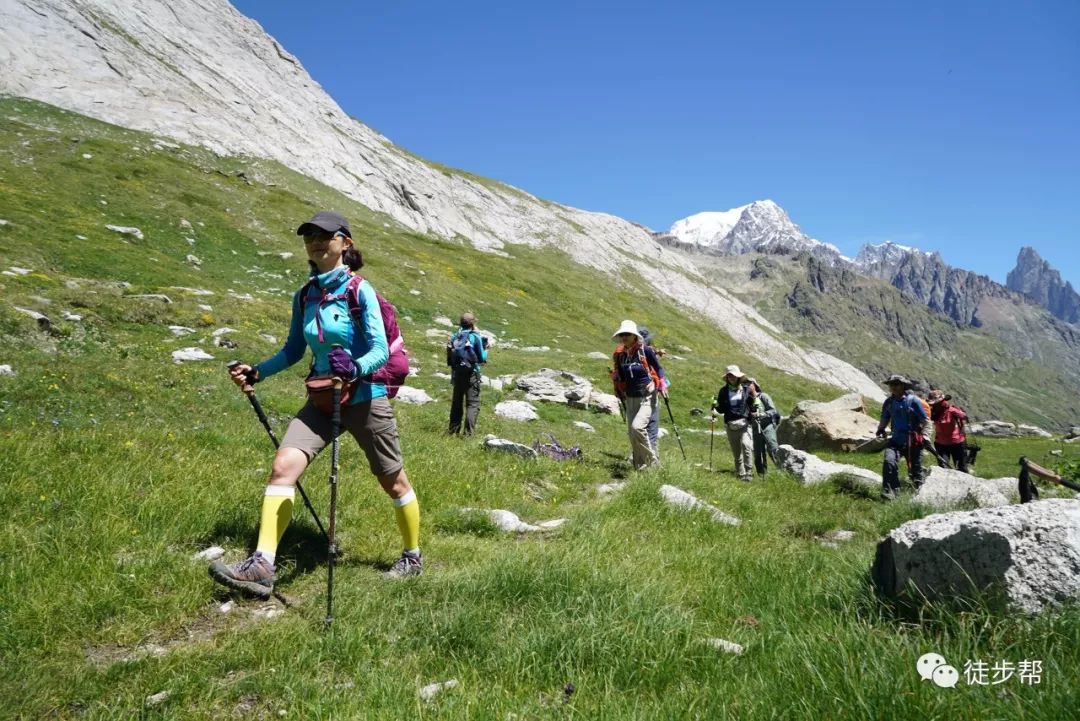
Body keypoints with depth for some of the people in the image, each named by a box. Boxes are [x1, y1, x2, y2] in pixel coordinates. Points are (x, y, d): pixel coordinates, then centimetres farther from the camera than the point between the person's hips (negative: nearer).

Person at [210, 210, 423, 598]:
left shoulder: (360, 290, -13)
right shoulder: (304, 296, 4)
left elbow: (380, 350, -18)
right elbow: (293, 351, 13)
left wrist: (356, 368, -37)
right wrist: (256, 372, 1)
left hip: (365, 399, -5)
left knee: (394, 483, 10)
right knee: (283, 466, -14)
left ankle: (413, 557, 31)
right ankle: (261, 566, -12)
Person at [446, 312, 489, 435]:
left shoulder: (454, 337, 4)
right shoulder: (475, 337, -10)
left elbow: (449, 359, 7)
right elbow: (482, 358, -8)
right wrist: (485, 349, 10)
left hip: (457, 373, 5)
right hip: (471, 374, -5)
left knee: (456, 402, 17)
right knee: (473, 404, -2)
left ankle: (453, 430, 22)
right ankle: (468, 432, -11)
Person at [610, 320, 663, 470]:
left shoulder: (645, 351, -10)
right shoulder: (619, 354, 3)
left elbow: (658, 369, 2)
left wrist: (661, 387, -2)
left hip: (647, 397, -6)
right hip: (630, 398, 6)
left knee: (637, 426, -23)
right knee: (631, 431, 8)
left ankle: (652, 461, -7)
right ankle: (640, 466, 22)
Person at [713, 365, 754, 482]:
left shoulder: (746, 389, 5)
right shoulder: (723, 391, 8)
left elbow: (752, 406, 10)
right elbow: (721, 409, 10)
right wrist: (715, 409, -10)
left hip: (745, 423, -2)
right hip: (730, 425, 2)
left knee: (746, 445, -23)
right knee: (736, 451, 6)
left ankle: (749, 473, -18)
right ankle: (740, 474, 17)